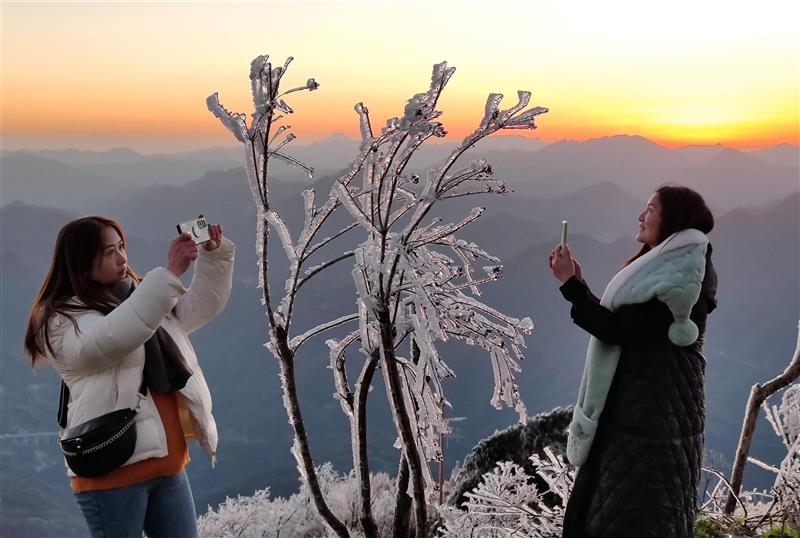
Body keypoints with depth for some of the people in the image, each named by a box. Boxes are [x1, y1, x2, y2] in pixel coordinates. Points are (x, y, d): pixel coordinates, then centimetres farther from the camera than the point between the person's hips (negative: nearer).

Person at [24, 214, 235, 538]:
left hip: (167, 463, 7)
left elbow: (201, 304, 18)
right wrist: (169, 273, -27)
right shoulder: (63, 320, -8)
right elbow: (114, 338, -27)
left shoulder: (138, 299, 15)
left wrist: (215, 254, 1)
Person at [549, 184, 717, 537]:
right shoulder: (664, 267, 14)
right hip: (634, 407, 10)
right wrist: (578, 282, 9)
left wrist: (570, 284, -17)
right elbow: (619, 322, 14)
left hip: (654, 414, -10)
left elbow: (617, 330, -22)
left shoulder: (681, 277, -17)